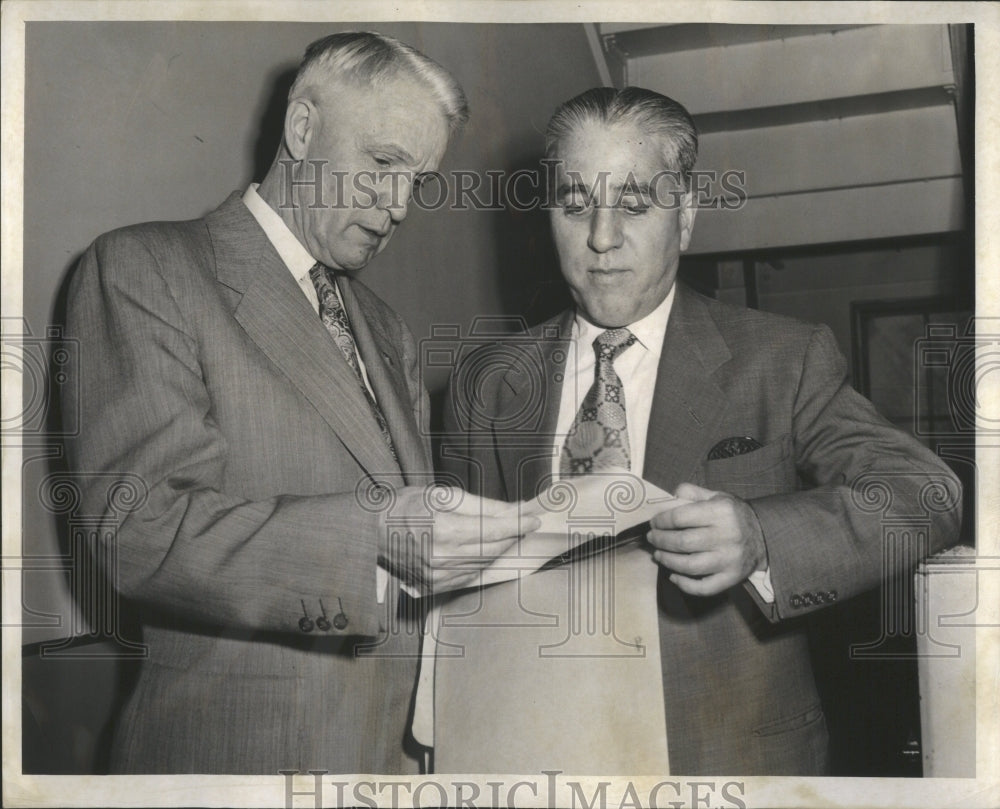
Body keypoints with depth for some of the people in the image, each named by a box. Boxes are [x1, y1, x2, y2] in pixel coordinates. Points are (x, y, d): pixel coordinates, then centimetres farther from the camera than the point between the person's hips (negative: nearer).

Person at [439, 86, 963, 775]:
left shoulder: (784, 361, -7)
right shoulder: (487, 387, 1)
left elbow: (929, 494, -17)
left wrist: (758, 538, -33)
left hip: (734, 761, -1)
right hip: (545, 754, 2)